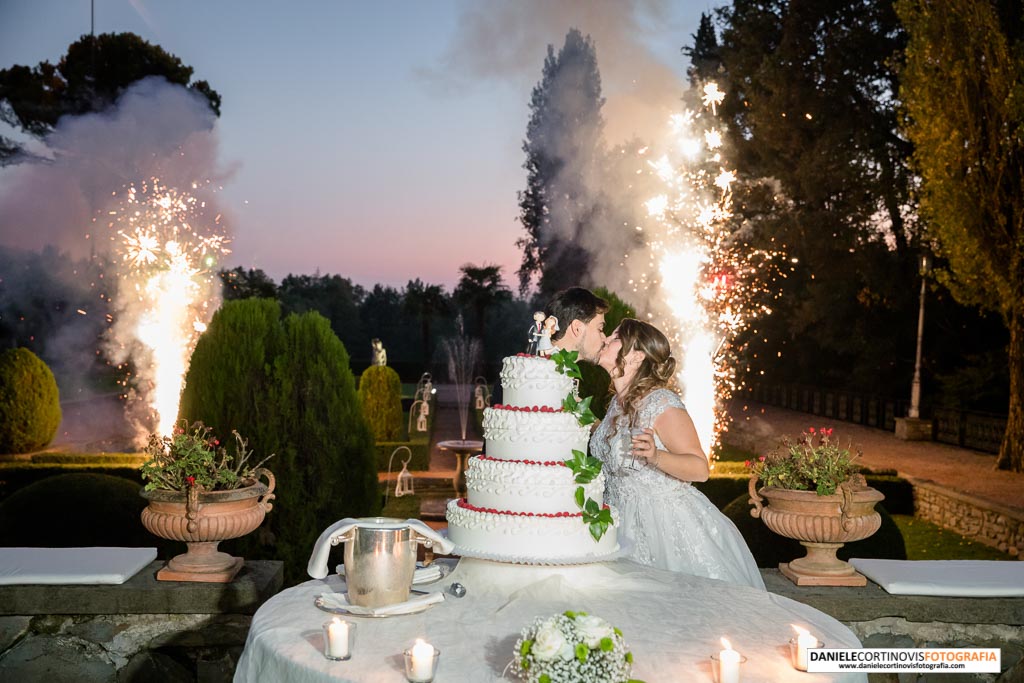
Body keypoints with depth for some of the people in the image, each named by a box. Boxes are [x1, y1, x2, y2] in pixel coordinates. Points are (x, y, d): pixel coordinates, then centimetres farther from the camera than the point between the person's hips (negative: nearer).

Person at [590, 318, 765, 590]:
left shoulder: (662, 402, -18)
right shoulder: (618, 402, 7)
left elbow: (700, 468, -22)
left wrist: (656, 457, -38)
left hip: (668, 525, -8)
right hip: (629, 525, 8)